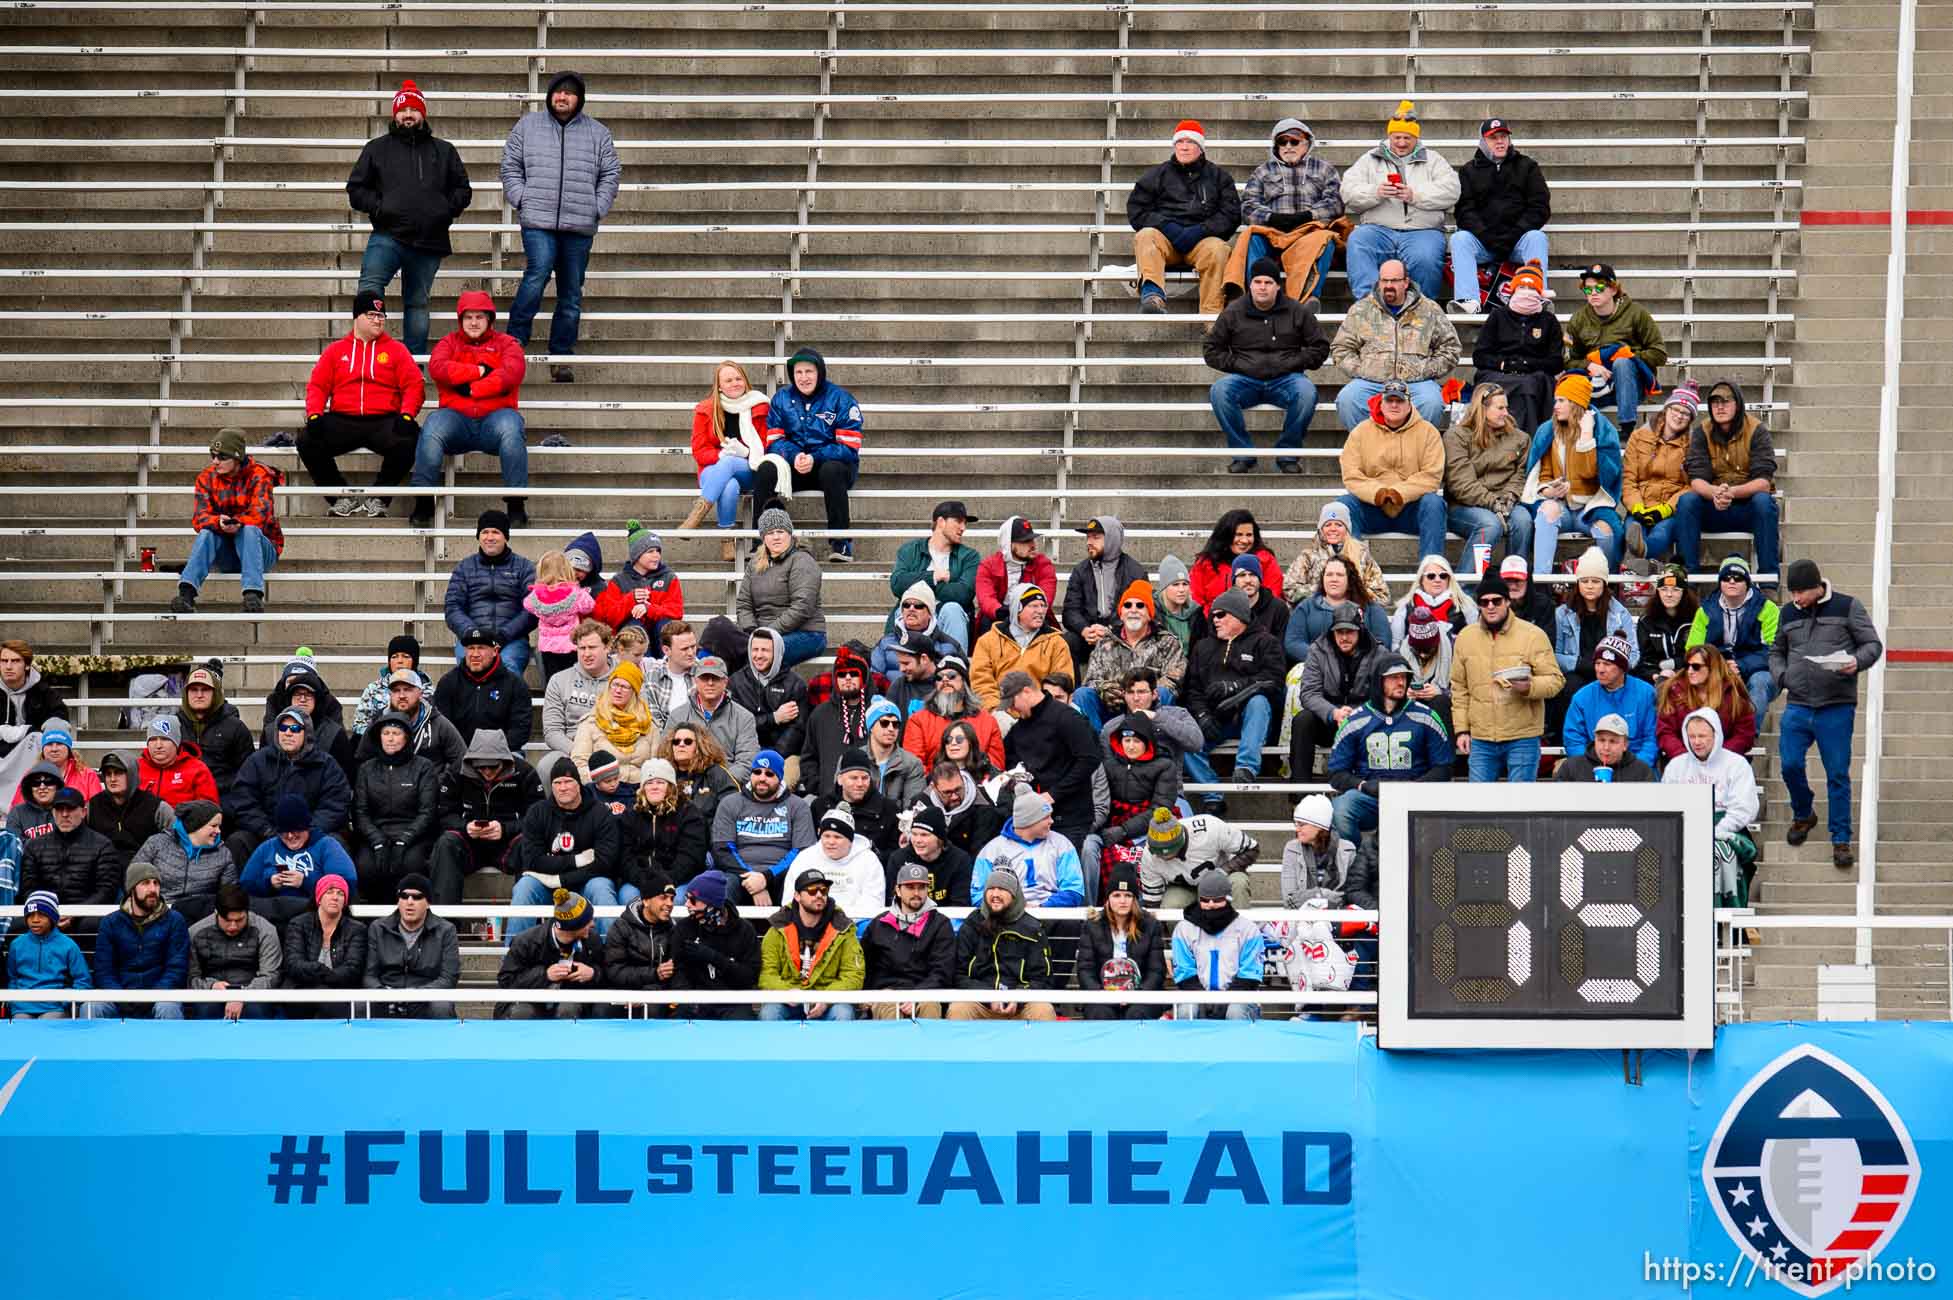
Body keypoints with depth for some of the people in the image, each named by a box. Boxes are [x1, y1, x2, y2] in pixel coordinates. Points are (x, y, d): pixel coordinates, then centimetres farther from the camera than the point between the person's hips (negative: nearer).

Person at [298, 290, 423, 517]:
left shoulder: (396, 351, 13)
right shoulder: (336, 351, 17)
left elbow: (414, 385, 4)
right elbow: (317, 386, 11)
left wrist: (406, 415, -15)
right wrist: (314, 414, -9)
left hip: (383, 421, -1)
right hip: (342, 421, 1)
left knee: (408, 440, -34)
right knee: (307, 441, -25)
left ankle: (378, 497, -11)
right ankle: (342, 497, -8)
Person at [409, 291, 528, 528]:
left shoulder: (506, 344, 16)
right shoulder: (449, 343, 19)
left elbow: (511, 372, -5)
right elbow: (437, 367, -2)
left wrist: (470, 389, -10)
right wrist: (479, 371, -6)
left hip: (494, 416, -1)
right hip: (456, 417, 1)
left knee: (510, 427, -35)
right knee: (432, 426, -31)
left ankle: (516, 506, -32)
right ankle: (423, 504, -28)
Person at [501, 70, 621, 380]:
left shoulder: (597, 133, 12)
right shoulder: (527, 127, 11)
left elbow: (610, 174, 14)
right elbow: (510, 167, 12)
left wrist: (598, 208, 2)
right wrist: (521, 200, -1)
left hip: (580, 226, 2)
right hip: (538, 221, -2)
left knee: (571, 293, 5)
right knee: (537, 274, -23)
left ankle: (561, 356, 14)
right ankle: (515, 341, -13)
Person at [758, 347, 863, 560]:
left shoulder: (840, 399, -6)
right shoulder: (782, 399, 6)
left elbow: (849, 447, -11)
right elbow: (773, 440, 2)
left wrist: (814, 458, -24)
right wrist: (795, 456, -20)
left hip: (833, 463, -3)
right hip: (793, 467, 3)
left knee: (831, 470, -38)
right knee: (766, 469, -25)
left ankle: (840, 542, -29)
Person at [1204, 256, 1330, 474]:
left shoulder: (1297, 311, 7)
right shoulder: (1233, 313, 7)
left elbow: (1320, 347, 10)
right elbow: (1211, 349, 12)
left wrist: (1292, 364, -4)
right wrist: (1237, 365, -3)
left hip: (1285, 378, -1)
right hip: (1246, 380, 1)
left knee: (1306, 392, -34)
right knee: (1219, 391, -31)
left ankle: (1287, 454, -16)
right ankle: (1242, 453, -19)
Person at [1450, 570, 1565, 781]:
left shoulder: (1533, 635, -3)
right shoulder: (1465, 638, 8)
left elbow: (1555, 679, -4)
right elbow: (1459, 689, 12)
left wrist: (1529, 687, -25)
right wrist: (1461, 729, 6)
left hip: (1522, 738, -3)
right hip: (1481, 739, 3)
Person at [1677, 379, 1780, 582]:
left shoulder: (1756, 431, -6)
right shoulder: (1702, 433, 1)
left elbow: (1763, 481, -16)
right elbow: (1696, 479, -10)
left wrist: (1733, 492, -36)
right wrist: (1714, 492, -35)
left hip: (1749, 507, -2)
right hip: (1714, 511, 2)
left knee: (1764, 501, -34)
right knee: (1686, 501, -26)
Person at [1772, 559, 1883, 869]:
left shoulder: (1846, 608, 0)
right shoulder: (1788, 614, 12)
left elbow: (1873, 645, 1)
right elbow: (1777, 651, 25)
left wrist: (1857, 662, -19)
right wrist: (1781, 676, 5)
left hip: (1837, 707, -4)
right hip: (1797, 705, 4)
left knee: (1838, 774, -2)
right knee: (1790, 765, -2)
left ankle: (1841, 840, 6)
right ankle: (1803, 815, 27)